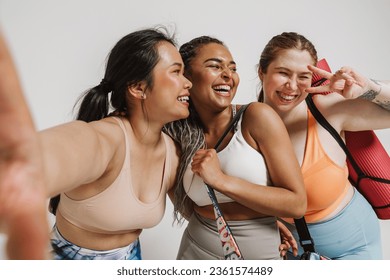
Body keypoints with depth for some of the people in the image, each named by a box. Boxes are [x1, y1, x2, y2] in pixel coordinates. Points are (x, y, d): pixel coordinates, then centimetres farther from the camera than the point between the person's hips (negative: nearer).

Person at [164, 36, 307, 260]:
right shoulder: (178, 138, -6)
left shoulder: (258, 117, -15)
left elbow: (297, 204, -18)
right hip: (196, 252, 2)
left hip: (259, 256, -2)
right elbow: (188, 209, 6)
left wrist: (222, 180, -23)